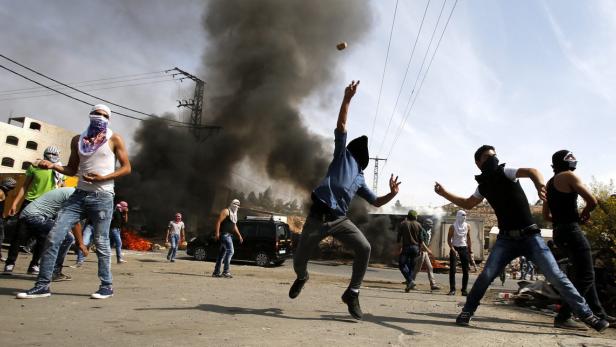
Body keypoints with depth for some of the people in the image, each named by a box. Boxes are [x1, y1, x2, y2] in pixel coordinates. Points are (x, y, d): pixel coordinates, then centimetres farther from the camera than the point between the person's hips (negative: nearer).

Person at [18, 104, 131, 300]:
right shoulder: (78, 140, 15)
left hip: (102, 197, -4)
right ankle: (43, 285, 7)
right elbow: (72, 169, 19)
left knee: (101, 243, -2)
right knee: (54, 236, -3)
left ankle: (106, 286, 10)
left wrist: (103, 178, -14)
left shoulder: (114, 139, 2)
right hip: (79, 195, 5)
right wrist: (53, 166, 0)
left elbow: (126, 168, -2)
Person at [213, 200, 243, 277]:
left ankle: (216, 272, 15)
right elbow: (218, 222, -14)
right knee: (230, 251, -17)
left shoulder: (234, 214, 22)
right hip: (224, 234, -9)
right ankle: (225, 271, -17)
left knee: (222, 253, 10)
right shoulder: (226, 211, -5)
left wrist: (239, 235, 24)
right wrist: (217, 233, -22)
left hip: (229, 236, 9)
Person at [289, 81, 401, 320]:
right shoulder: (343, 154, 11)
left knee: (364, 248, -17)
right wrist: (347, 99, -9)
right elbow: (341, 125, 0)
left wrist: (392, 194, 5)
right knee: (299, 259, 4)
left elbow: (376, 202, 23)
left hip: (339, 219, 4)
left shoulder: (360, 179, 22)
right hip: (318, 216, -4)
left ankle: (352, 293, -1)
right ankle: (302, 278, 41)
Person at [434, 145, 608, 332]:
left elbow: (531, 171, -27)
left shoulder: (504, 172, -7)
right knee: (486, 275, -8)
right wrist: (444, 193, 13)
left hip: (529, 235, -3)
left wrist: (540, 185, -50)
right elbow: (467, 204, 22)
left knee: (555, 276, -6)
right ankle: (467, 311, 8)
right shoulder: (484, 185, 6)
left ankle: (586, 314, 9)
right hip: (506, 238, 3)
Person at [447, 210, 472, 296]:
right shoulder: (453, 227, -6)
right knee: (452, 270, -8)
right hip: (454, 248, -3)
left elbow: (468, 239, 11)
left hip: (464, 249, 4)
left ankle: (464, 290, 7)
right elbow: (449, 240, -6)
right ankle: (452, 289, -6)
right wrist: (453, 250, -16)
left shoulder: (467, 226, 5)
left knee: (465, 270, 1)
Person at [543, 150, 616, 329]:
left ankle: (599, 314, 27)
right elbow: (592, 201, -12)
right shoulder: (569, 176, -4)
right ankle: (563, 317, -10)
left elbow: (546, 216, 21)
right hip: (571, 230, -8)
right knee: (586, 276, -5)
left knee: (582, 274, 17)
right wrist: (583, 214, 6)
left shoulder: (550, 183, 18)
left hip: (559, 232, 8)